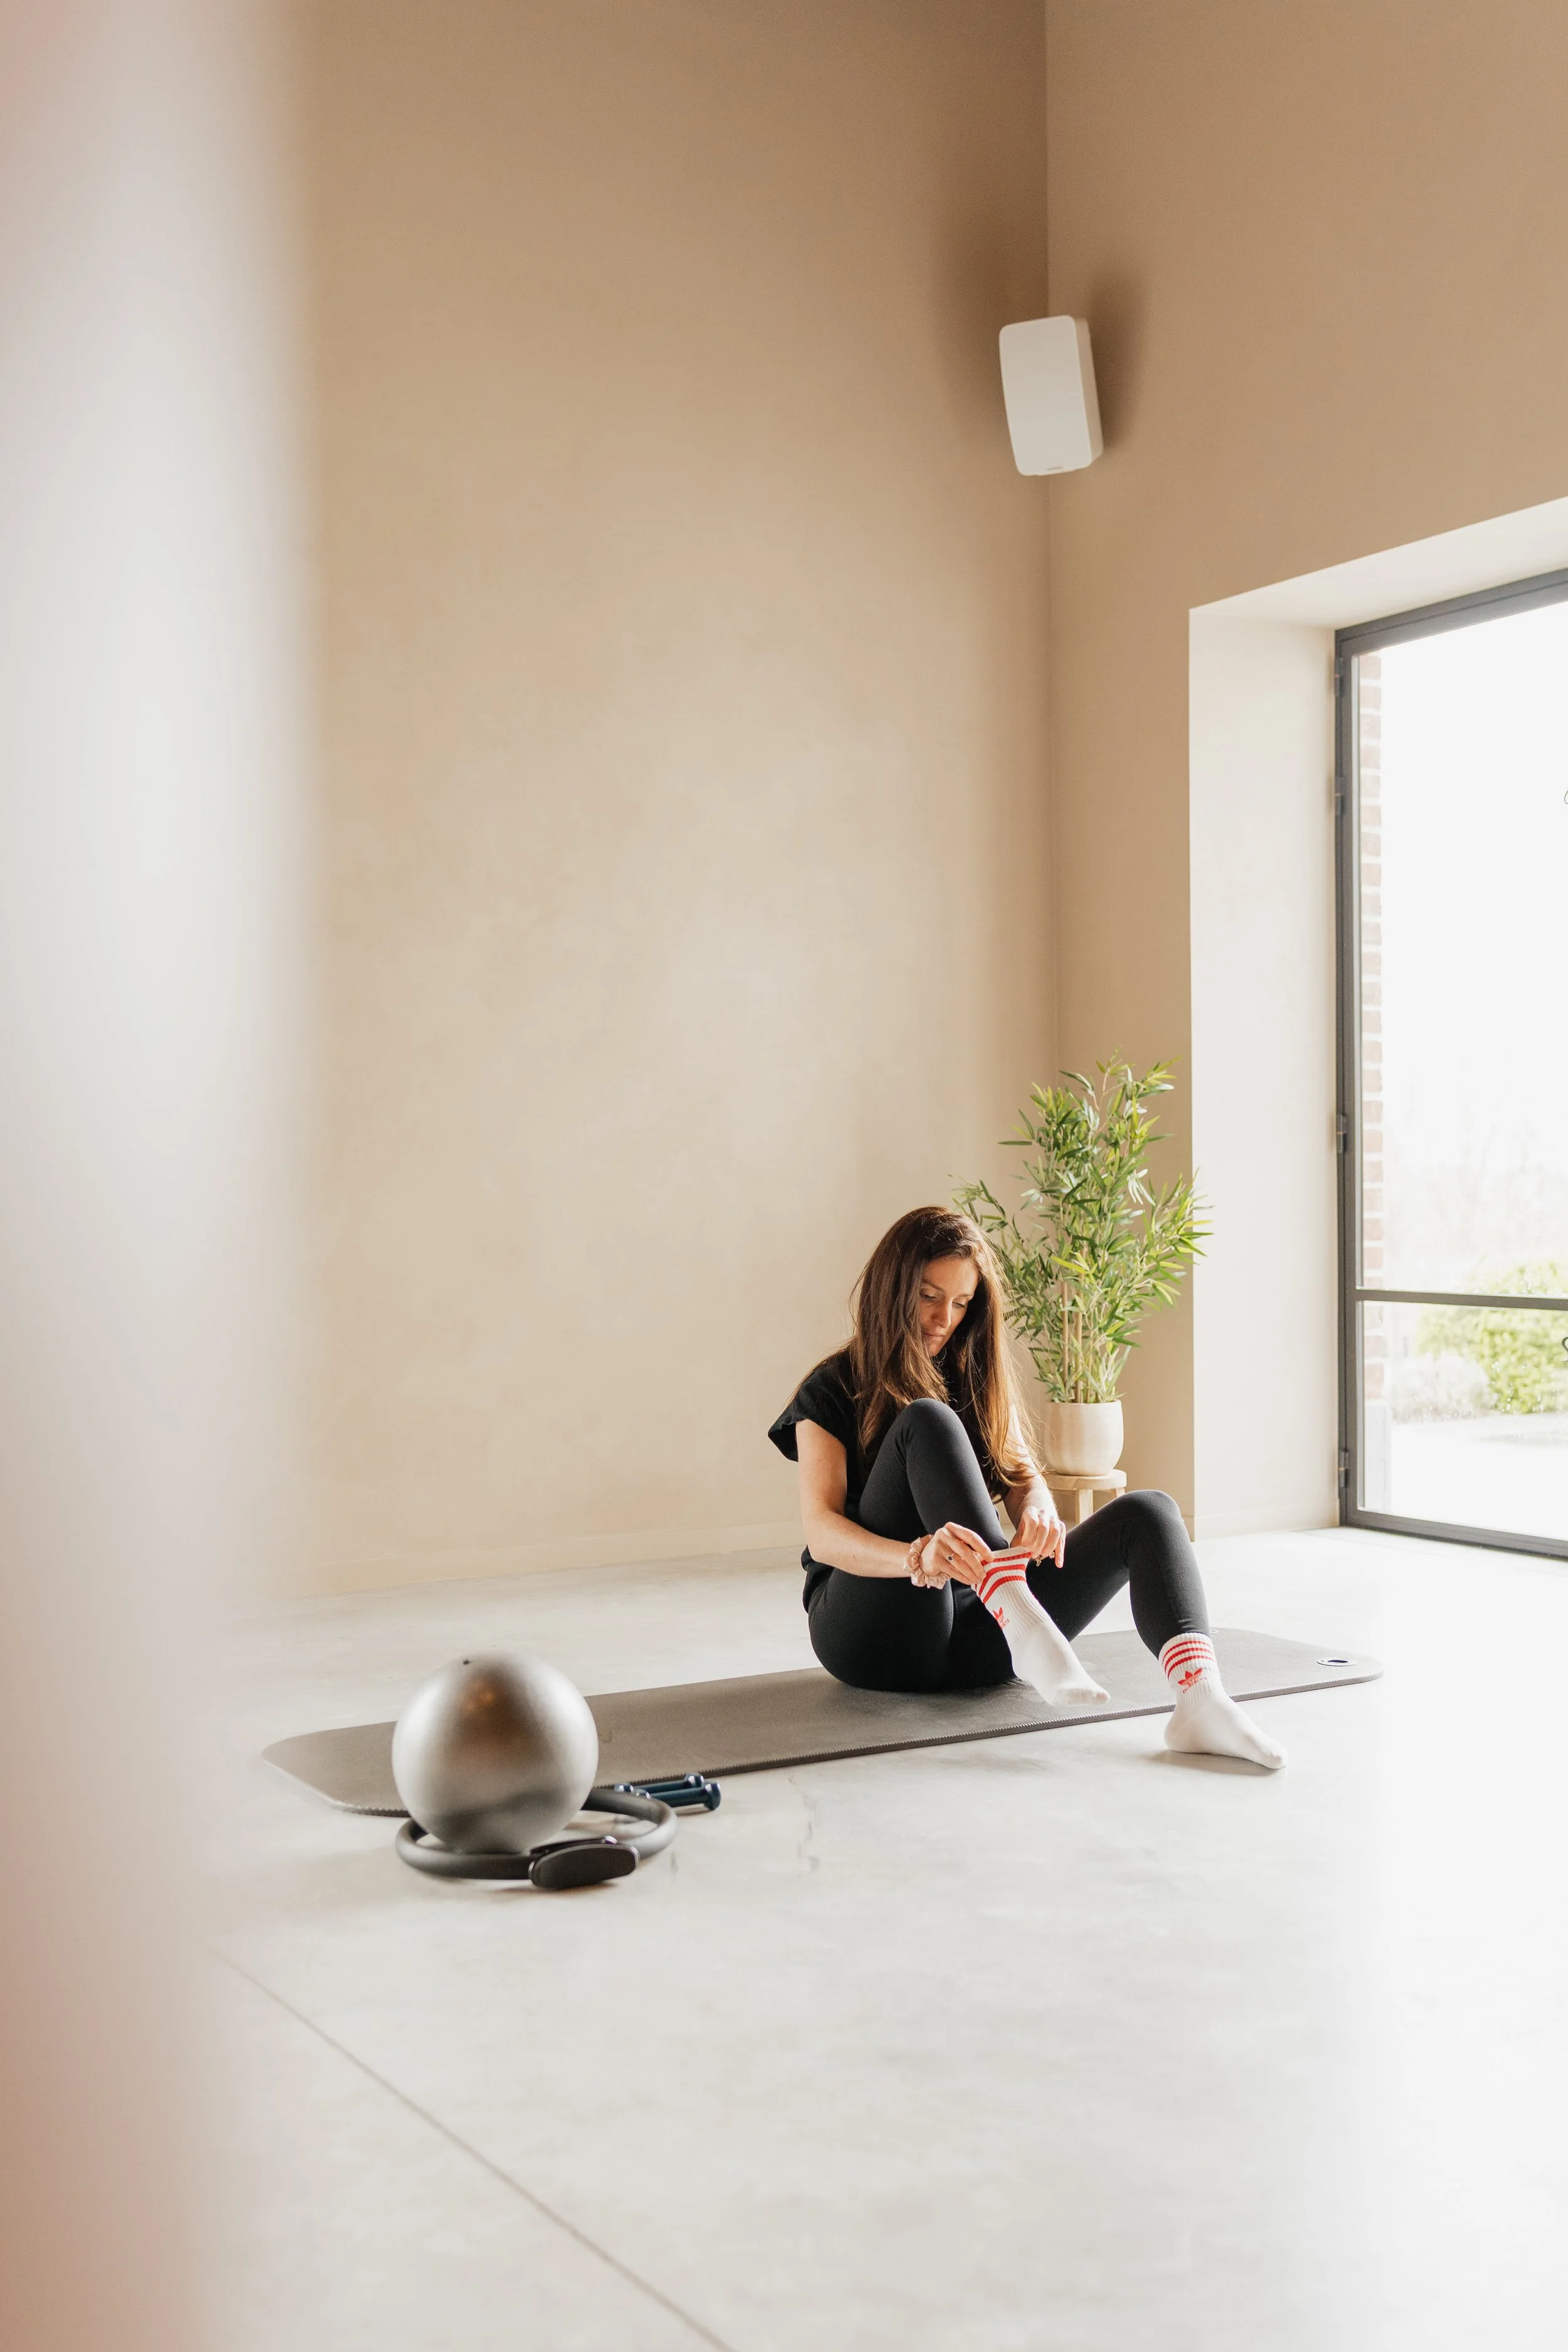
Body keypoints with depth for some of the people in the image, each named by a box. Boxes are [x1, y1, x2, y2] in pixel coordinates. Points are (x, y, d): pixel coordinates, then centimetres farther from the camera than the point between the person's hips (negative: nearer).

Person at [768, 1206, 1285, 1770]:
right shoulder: (832, 1391, 2)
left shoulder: (977, 1381, 20)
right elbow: (821, 1533, -13)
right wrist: (918, 1557, -34)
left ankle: (1200, 1698, -43)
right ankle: (1027, 1628, -44)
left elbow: (1023, 1476, 6)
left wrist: (1039, 1513, -21)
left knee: (1148, 1514, -15)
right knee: (928, 1422, -25)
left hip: (974, 1633, 5)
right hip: (870, 1631, -5)